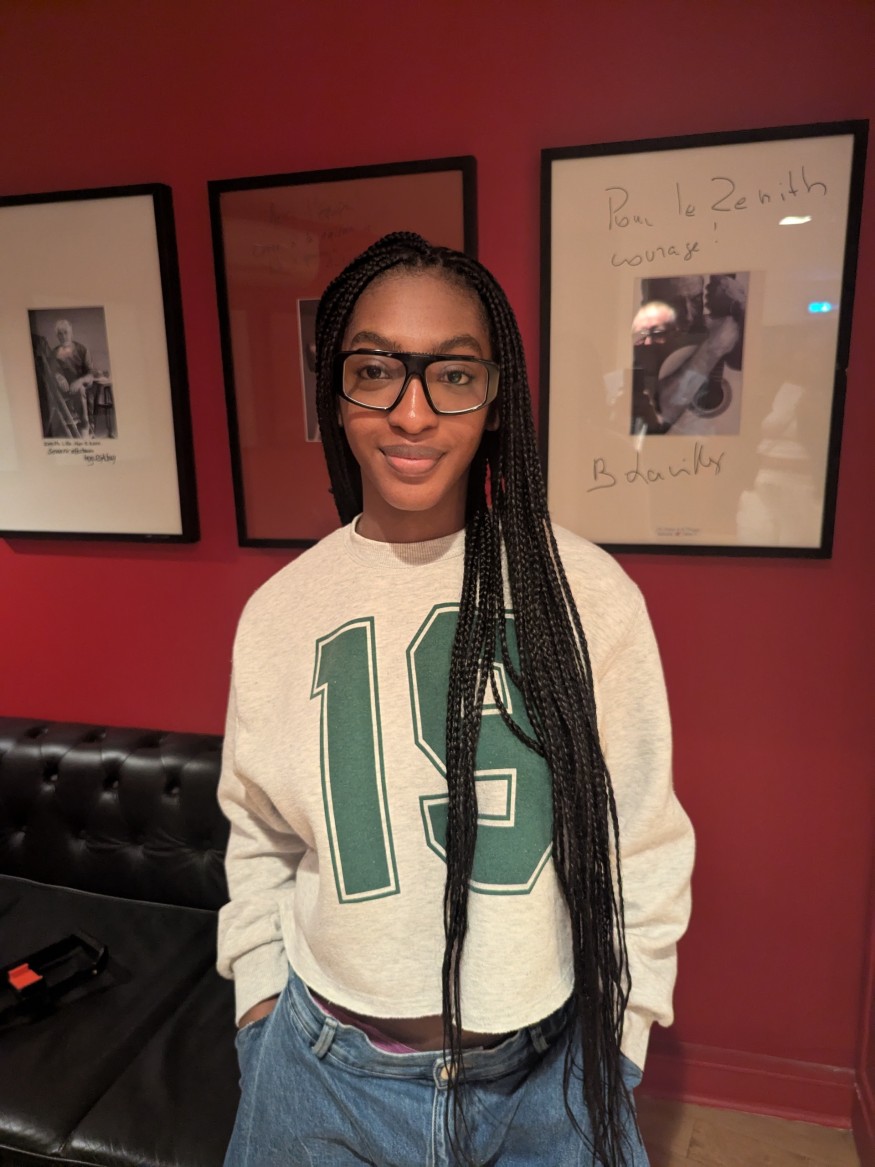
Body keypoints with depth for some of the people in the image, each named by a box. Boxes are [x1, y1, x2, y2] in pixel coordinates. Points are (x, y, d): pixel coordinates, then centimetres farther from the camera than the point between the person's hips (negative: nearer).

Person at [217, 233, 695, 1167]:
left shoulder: (585, 592, -15)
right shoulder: (278, 610, -8)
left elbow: (644, 841, -5)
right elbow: (259, 839, 5)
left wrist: (616, 1044, -1)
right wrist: (263, 1014, 5)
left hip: (547, 1073, -1)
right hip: (327, 1075, 2)